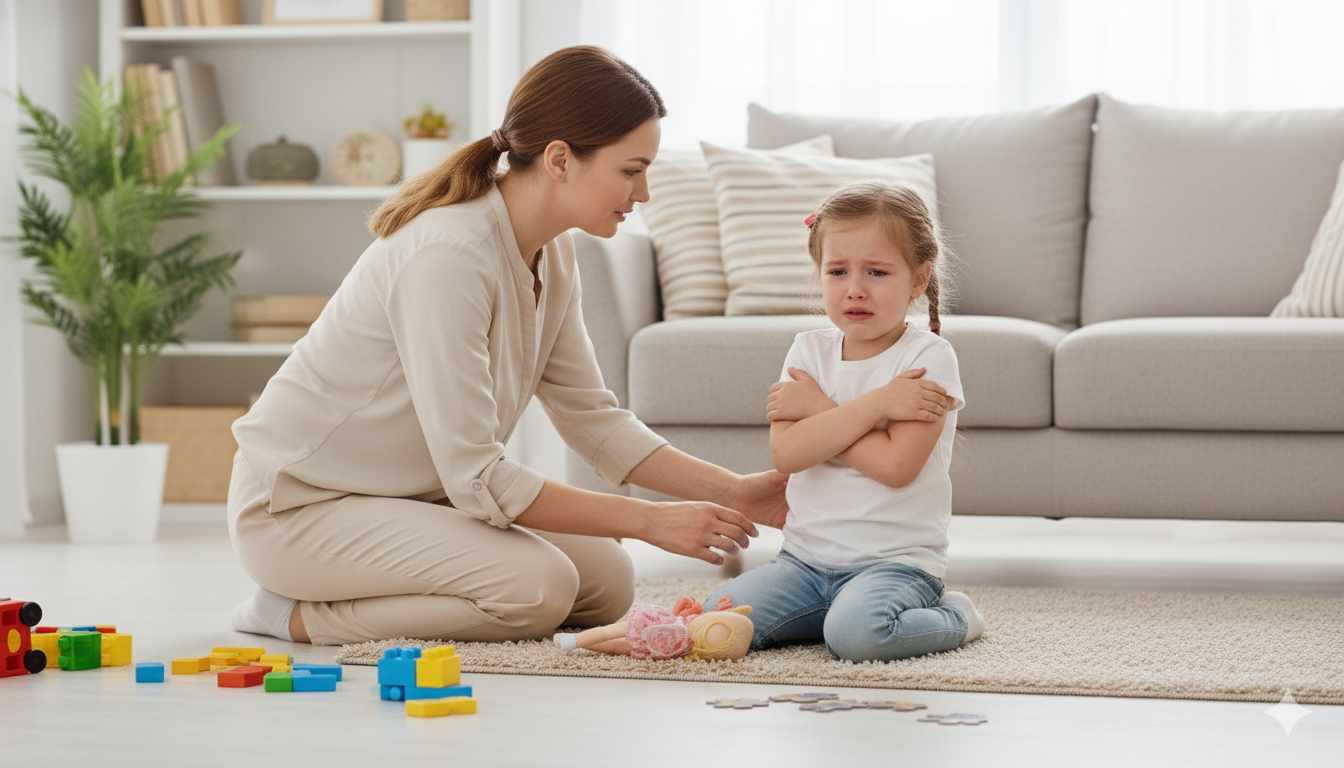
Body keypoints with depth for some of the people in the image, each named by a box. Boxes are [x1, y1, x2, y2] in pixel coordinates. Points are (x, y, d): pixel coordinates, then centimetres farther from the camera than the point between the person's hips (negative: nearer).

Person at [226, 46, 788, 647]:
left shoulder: (551, 253, 0)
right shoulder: (448, 257, -29)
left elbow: (591, 417, 7)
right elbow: (475, 478, -29)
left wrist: (730, 492, -4)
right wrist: (648, 521, -25)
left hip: (416, 495, 9)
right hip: (296, 506, -9)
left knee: (607, 584, -3)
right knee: (537, 587, -26)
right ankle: (301, 615, -9)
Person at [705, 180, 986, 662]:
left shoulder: (928, 357, -8)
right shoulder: (809, 351, 6)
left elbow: (895, 465, -21)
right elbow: (786, 453, -10)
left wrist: (818, 409, -12)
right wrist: (875, 404, -18)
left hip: (897, 561, -5)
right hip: (806, 558, 5)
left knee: (855, 633, -34)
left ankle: (953, 619, -1)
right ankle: (834, 610, 12)